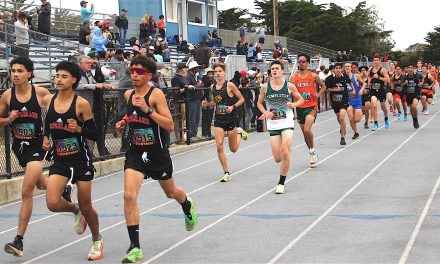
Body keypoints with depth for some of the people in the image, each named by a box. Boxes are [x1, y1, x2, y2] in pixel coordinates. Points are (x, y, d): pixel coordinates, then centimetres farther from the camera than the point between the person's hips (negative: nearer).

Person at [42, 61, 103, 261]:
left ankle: (97, 241, 34)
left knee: (86, 206, 7)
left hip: (80, 159, -3)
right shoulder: (48, 100, -1)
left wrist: (79, 129, -26)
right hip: (59, 160, 3)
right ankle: (75, 209, 21)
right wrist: (45, 137, 3)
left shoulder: (81, 103, -13)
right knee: (52, 203, -15)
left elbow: (95, 134, -9)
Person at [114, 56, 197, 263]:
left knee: (171, 193, 21)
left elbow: (170, 126, -20)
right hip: (135, 153, 3)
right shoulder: (128, 95, 3)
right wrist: (124, 122, 3)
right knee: (129, 196, -17)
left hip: (158, 153, -3)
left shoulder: (156, 94, -14)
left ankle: (188, 207, 59)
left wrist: (148, 110, -29)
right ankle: (135, 247, -12)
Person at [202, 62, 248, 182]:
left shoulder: (229, 85, -11)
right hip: (218, 119, 4)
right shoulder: (213, 87, 4)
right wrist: (207, 104, -2)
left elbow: (242, 99, -6)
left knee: (233, 149, 9)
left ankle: (239, 132, 41)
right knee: (219, 146, -10)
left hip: (230, 118, -4)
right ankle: (227, 173, 1)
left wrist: (233, 107, -21)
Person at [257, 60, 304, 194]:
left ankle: (281, 183, -1)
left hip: (287, 122, -2)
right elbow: (259, 103, 12)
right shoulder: (265, 87, -1)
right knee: (277, 158, 0)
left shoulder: (289, 86, -3)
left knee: (285, 152, -16)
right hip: (273, 124, 2)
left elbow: (301, 99, 9)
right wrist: (265, 112, -6)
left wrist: (294, 104, -12)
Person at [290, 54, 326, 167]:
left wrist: (318, 94, -4)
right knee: (304, 132, 11)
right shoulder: (294, 77, 1)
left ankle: (312, 151, 0)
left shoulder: (313, 76, -2)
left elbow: (323, 86, 13)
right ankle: (312, 154, 29)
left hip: (311, 106, -4)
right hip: (300, 107, 4)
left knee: (307, 130, -21)